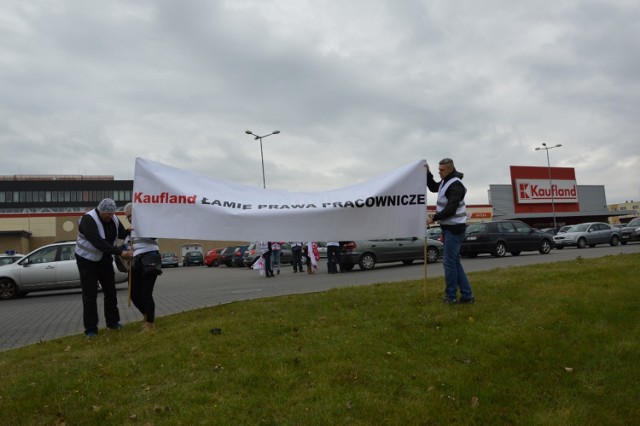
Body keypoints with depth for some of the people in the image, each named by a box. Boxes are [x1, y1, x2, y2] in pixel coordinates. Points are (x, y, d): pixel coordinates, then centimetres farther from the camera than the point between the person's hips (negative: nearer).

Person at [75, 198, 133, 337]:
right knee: (90, 295, -4)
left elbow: (122, 234, 4)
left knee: (110, 292, 10)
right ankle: (90, 329, 5)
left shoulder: (113, 219, -6)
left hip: (105, 260, 6)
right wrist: (120, 252, -39)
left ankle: (113, 322, 23)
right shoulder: (88, 220, -26)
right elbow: (99, 242, -35)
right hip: (87, 261, -6)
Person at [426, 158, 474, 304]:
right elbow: (433, 187, 29)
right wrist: (428, 173, 14)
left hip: (454, 229, -10)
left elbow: (451, 209, -24)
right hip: (448, 227, 10)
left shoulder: (455, 185, -18)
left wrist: (435, 218, -17)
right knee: (455, 262, 11)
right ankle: (467, 295, 16)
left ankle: (451, 297, 3)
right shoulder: (446, 181, 12)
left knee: (449, 262, -6)